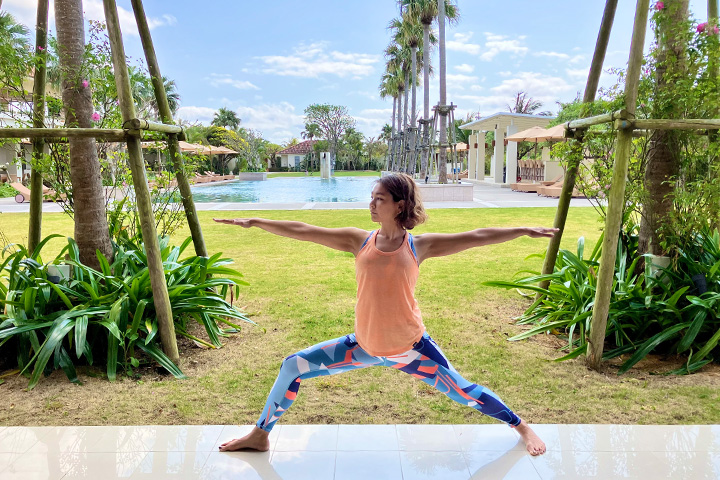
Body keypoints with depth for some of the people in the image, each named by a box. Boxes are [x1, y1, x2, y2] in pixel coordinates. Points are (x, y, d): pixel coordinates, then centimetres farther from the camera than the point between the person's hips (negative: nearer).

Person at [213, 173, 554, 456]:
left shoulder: (419, 246, -8)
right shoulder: (359, 240, -4)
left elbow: (475, 237, -9)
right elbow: (303, 231, -5)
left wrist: (524, 230, -11)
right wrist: (256, 222, -4)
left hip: (410, 347, -2)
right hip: (364, 345, 3)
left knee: (463, 392, 4)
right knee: (292, 366, 1)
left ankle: (522, 427, 32)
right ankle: (260, 435, 20)